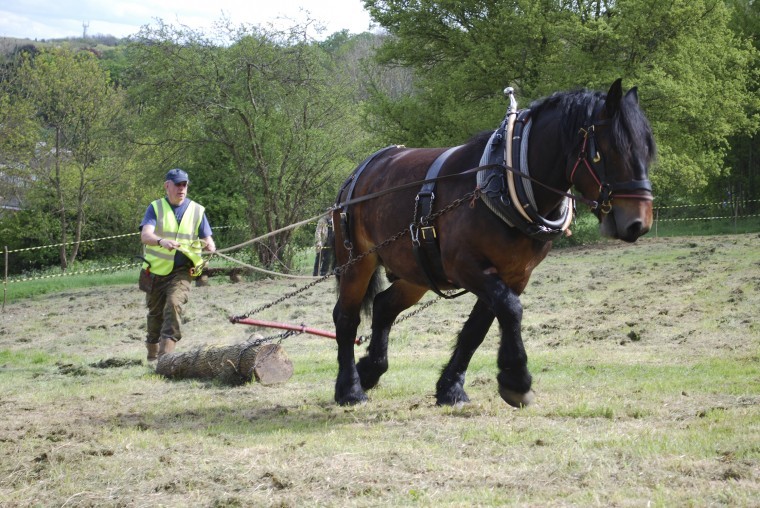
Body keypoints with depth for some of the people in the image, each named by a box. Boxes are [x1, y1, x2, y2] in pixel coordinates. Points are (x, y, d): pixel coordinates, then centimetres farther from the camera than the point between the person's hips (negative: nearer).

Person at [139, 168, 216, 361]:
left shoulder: (197, 211, 5)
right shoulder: (155, 208, 0)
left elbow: (207, 239, 4)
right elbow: (145, 235, -16)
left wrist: (209, 246, -22)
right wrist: (162, 242, -38)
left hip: (182, 271, -1)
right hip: (157, 270, 1)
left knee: (174, 303, -25)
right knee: (155, 313, 10)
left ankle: (166, 351, -29)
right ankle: (152, 355, 30)